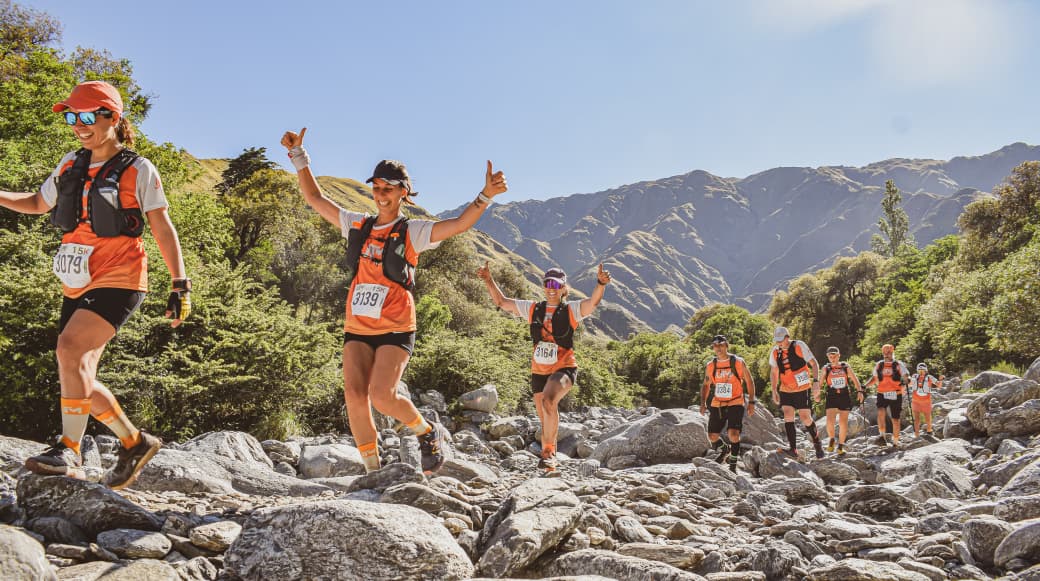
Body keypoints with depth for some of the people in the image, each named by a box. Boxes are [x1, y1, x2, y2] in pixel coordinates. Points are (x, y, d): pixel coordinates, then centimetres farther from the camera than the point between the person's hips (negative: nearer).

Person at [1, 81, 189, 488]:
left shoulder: (138, 170, -3)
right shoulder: (71, 164, 13)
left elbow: (163, 230, -2)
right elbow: (38, 203, 28)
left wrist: (180, 286, -8)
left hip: (117, 282, -7)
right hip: (77, 286, 7)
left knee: (69, 348, -25)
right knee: (77, 378, 4)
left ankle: (69, 451, -17)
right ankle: (135, 442, 18)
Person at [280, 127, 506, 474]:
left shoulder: (412, 232, -1)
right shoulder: (357, 226, 12)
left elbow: (459, 224, -14)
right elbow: (314, 198, 19)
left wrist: (486, 195, -29)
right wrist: (298, 155, 13)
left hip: (395, 330, -4)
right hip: (357, 328, 5)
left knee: (382, 396, -19)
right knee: (354, 396, -10)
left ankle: (430, 435, 8)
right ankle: (372, 469, 4)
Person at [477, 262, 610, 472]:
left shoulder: (571, 310, -5)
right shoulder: (533, 309, 6)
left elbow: (593, 301, -23)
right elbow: (501, 302, 10)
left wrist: (601, 283, -42)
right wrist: (488, 280, -1)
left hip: (564, 368, -5)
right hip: (539, 371, 5)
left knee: (549, 401, -32)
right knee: (546, 420, 14)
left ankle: (548, 453, -20)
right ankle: (550, 459, 34)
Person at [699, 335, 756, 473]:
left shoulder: (738, 362, -4)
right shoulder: (711, 366, 4)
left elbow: (749, 381, 2)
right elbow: (706, 385, 15)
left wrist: (751, 402, -3)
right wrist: (703, 403, 3)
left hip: (735, 403, -3)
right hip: (717, 405, 4)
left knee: (733, 433, -19)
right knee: (712, 436, 3)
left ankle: (733, 466, -4)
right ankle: (723, 450, 37)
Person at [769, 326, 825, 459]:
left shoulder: (799, 346, -11)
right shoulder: (775, 352, 0)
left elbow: (814, 364, -8)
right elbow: (773, 372, 11)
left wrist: (816, 382, -20)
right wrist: (774, 391, 4)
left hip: (802, 390, -3)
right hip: (786, 391, 3)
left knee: (806, 418, -3)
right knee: (788, 416, -11)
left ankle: (817, 443, 22)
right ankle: (793, 450, -13)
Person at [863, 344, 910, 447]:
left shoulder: (899, 365, 3)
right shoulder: (878, 365, 11)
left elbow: (906, 376, -5)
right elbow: (874, 379, 22)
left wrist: (904, 382, -28)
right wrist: (865, 386, 7)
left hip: (896, 395, -1)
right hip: (882, 394, 1)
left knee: (895, 419, 5)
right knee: (880, 411, -27)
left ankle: (895, 442, 20)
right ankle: (882, 436, -21)